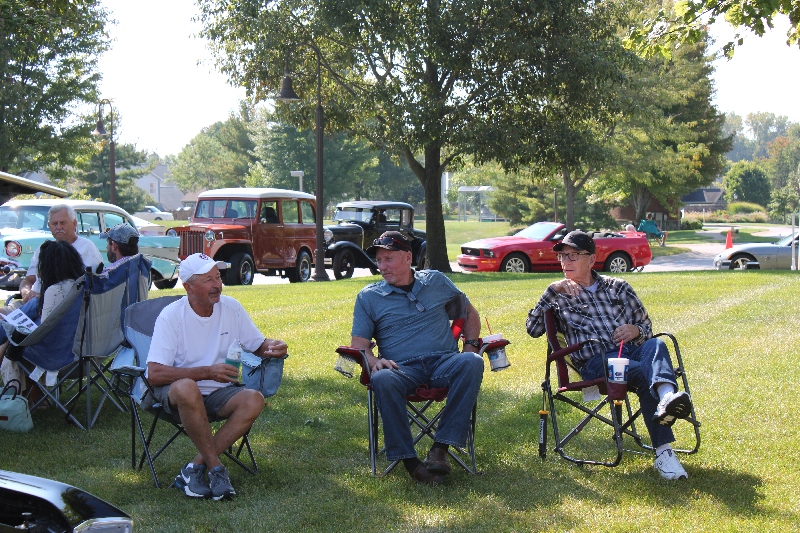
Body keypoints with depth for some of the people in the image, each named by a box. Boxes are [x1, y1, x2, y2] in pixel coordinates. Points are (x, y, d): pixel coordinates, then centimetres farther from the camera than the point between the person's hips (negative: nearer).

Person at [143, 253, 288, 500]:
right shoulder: (171, 316, -14)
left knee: (254, 401, -26)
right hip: (175, 391, -4)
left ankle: (195, 468, -22)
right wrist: (207, 372, -28)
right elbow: (155, 374, -22)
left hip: (218, 392, 5)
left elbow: (258, 345, 12)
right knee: (187, 388, -39)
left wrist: (272, 347, -14)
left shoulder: (231, 308, -1)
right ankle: (216, 469, -24)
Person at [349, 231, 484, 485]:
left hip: (444, 362, 1)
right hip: (402, 368, -1)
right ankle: (408, 459, -30)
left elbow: (470, 312, 28)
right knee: (383, 380, -37)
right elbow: (358, 344, 9)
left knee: (471, 363, -34)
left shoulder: (436, 281, 17)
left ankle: (440, 447, -33)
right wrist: (374, 361, -13)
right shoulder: (368, 297, 14)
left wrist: (471, 344, 10)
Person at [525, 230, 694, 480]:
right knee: (646, 373, -35)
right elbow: (533, 329, 3)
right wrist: (553, 290, -4)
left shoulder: (618, 287, 24)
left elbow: (646, 325, 26)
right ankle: (663, 452, -53)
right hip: (596, 362, -2)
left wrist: (635, 331, 1)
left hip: (632, 350, 3)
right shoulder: (559, 296, 19)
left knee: (656, 345, -35)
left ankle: (667, 396, -67)